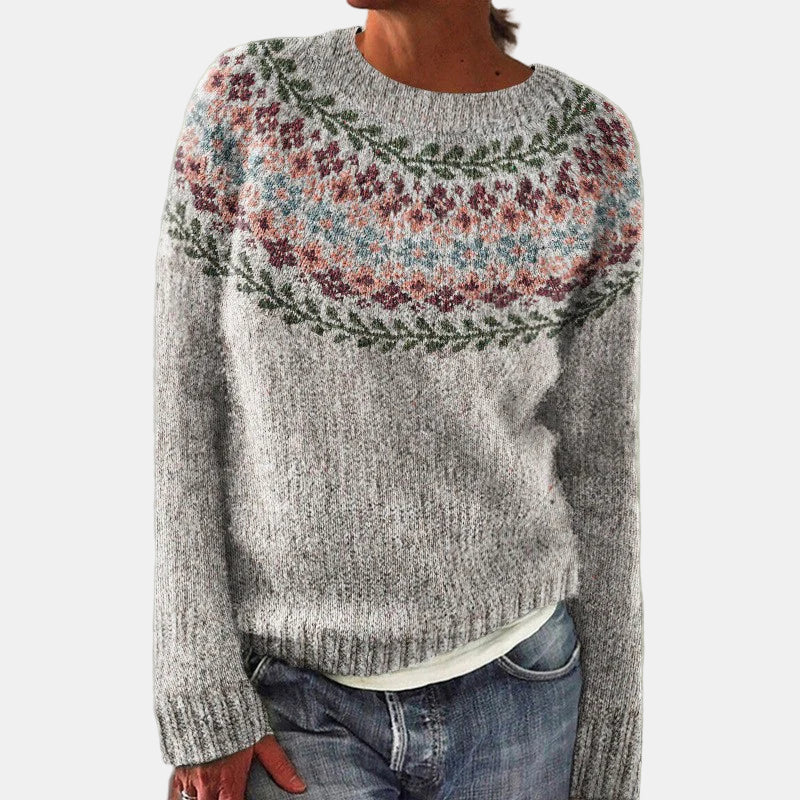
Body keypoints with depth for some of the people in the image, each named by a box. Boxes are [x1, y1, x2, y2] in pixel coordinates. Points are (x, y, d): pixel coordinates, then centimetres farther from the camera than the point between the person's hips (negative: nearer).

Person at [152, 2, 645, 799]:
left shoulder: (591, 148, -6)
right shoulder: (244, 101, -8)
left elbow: (595, 454, -2)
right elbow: (182, 406, -6)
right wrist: (199, 712, -10)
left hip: (514, 687, 1)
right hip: (297, 701, 0)